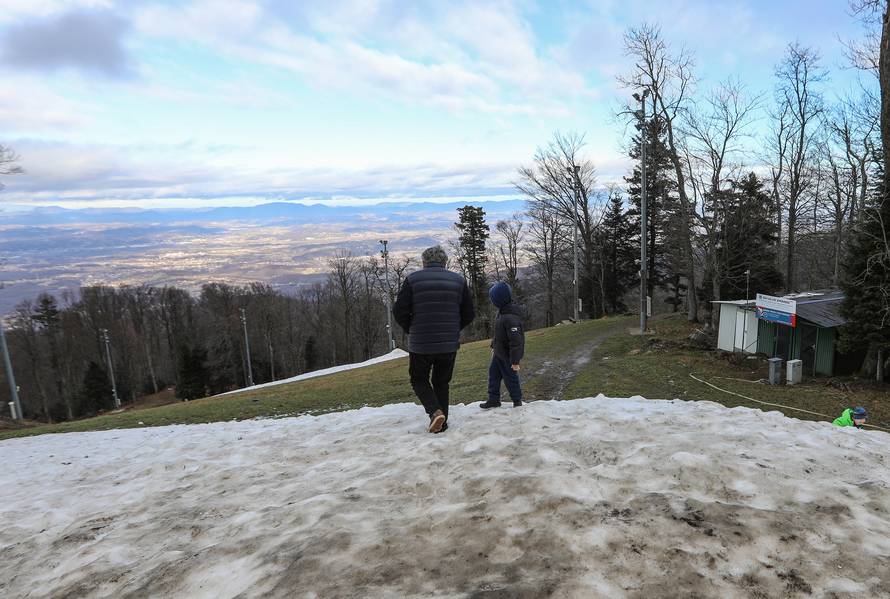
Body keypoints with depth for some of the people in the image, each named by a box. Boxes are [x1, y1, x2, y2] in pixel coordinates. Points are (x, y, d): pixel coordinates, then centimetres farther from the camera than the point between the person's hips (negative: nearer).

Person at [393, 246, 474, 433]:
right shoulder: (458, 280, 3)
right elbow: (469, 314, 5)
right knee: (441, 383, 19)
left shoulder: (412, 280, -4)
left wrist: (411, 330, 10)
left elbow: (399, 312, -7)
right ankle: (442, 424, 22)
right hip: (449, 345, 3)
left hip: (420, 344, -2)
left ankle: (435, 411, -6)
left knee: (419, 380, 17)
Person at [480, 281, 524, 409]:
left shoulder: (511, 318, -31)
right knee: (493, 374, 15)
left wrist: (515, 361, -26)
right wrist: (493, 347, 21)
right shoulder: (502, 312, 1)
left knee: (510, 378, 8)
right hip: (499, 353, 9)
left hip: (508, 356, -9)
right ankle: (493, 400, 28)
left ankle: (517, 401, 28)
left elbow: (516, 341, -30)